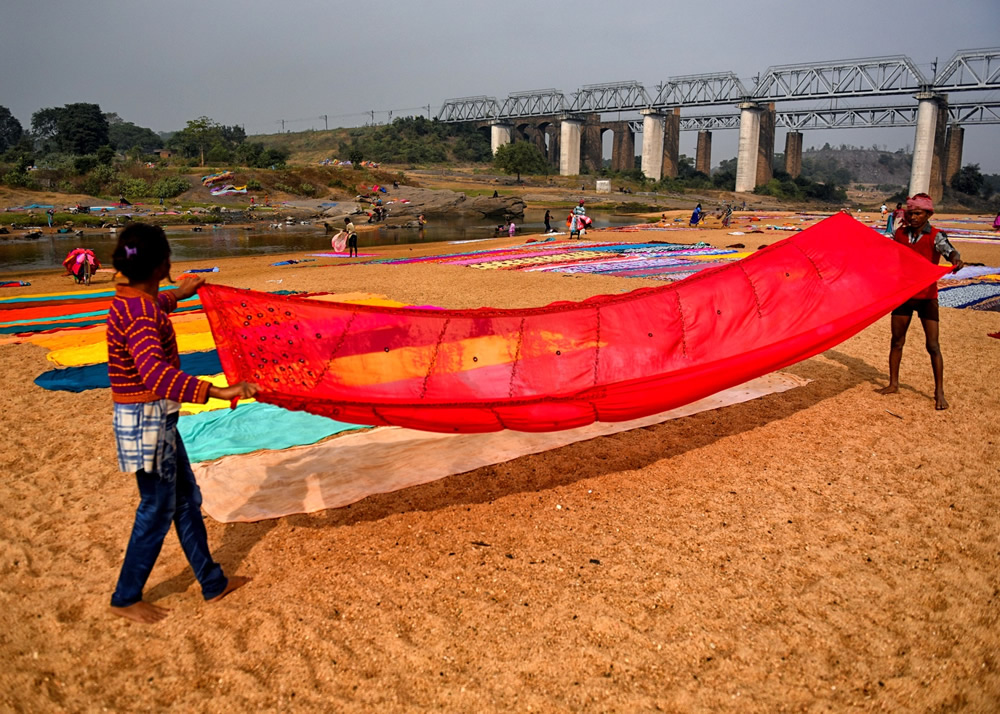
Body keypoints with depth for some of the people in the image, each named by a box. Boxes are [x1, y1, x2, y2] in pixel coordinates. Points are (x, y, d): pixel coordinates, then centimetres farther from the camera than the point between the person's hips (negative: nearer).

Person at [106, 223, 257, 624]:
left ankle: (212, 583, 28)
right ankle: (125, 599, 24)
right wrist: (217, 392, -50)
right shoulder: (140, 316, -25)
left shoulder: (131, 301, 6)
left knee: (186, 499, 16)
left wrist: (177, 295, 48)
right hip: (146, 420, -10)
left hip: (157, 418, 10)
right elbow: (156, 373, -41)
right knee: (157, 509, 5)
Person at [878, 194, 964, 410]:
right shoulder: (900, 233, 4)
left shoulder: (936, 236, -9)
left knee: (933, 345, -4)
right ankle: (893, 384, 23)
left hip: (926, 296, -4)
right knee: (897, 341, 11)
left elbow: (949, 250, -28)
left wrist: (956, 260, -51)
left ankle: (939, 392, 3)